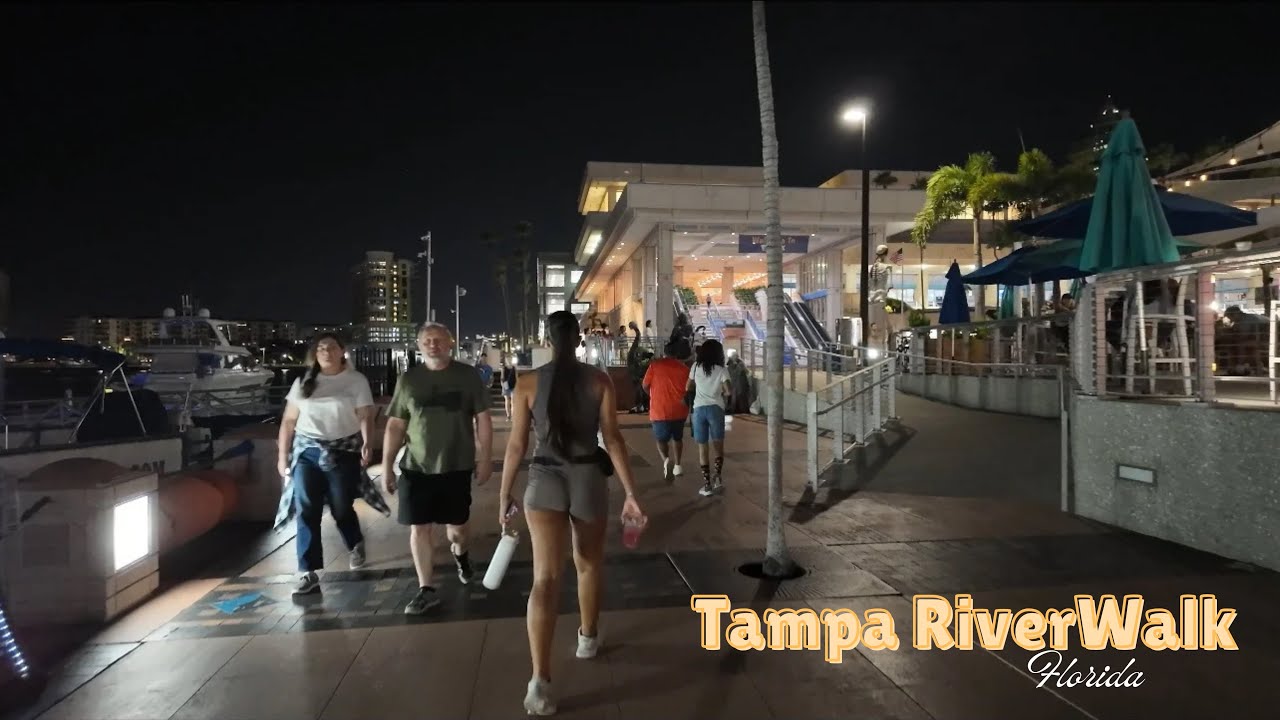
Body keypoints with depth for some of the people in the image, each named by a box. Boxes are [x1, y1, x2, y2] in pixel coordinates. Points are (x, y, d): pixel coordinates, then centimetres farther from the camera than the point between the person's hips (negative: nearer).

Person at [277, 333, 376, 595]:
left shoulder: (356, 380, 1)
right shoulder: (303, 383, 11)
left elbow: (365, 416, -8)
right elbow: (289, 421, 14)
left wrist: (367, 444, -25)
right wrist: (283, 456, 10)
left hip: (343, 452, -3)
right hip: (306, 452, 3)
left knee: (341, 509, 3)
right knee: (306, 512, -3)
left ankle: (357, 545, 35)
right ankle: (309, 573, 1)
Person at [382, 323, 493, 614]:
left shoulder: (468, 376, -2)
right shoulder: (408, 380, 2)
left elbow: (482, 419, 1)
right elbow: (395, 426, 5)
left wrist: (485, 458, -2)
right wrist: (386, 466, 2)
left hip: (457, 466, -1)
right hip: (416, 468, 1)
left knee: (456, 526, 10)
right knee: (419, 528, 2)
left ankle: (460, 554, 45)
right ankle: (426, 590, 16)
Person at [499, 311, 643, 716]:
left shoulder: (528, 384, -2)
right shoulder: (599, 380, -2)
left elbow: (517, 444, -2)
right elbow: (612, 438, -6)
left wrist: (505, 494, 9)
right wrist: (630, 493, -3)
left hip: (544, 478, -1)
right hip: (588, 477, 1)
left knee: (545, 578, -5)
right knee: (589, 563, 23)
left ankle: (540, 679, -15)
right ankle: (588, 637, 43)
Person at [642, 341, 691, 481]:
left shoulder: (655, 365, -5)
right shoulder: (684, 367, 1)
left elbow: (645, 386, 0)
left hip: (660, 411, -2)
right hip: (679, 410, 3)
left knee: (661, 439, 10)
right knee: (677, 438, 22)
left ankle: (666, 460, -17)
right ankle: (677, 465, 17)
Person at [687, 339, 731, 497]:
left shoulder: (696, 367, 6)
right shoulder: (721, 370, 1)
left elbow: (689, 387, 13)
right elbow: (729, 390, -9)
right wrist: (723, 394, 12)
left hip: (699, 408, 1)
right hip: (716, 408, -1)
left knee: (703, 448, 5)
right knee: (718, 445, 11)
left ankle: (707, 484, 3)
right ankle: (717, 477, -7)